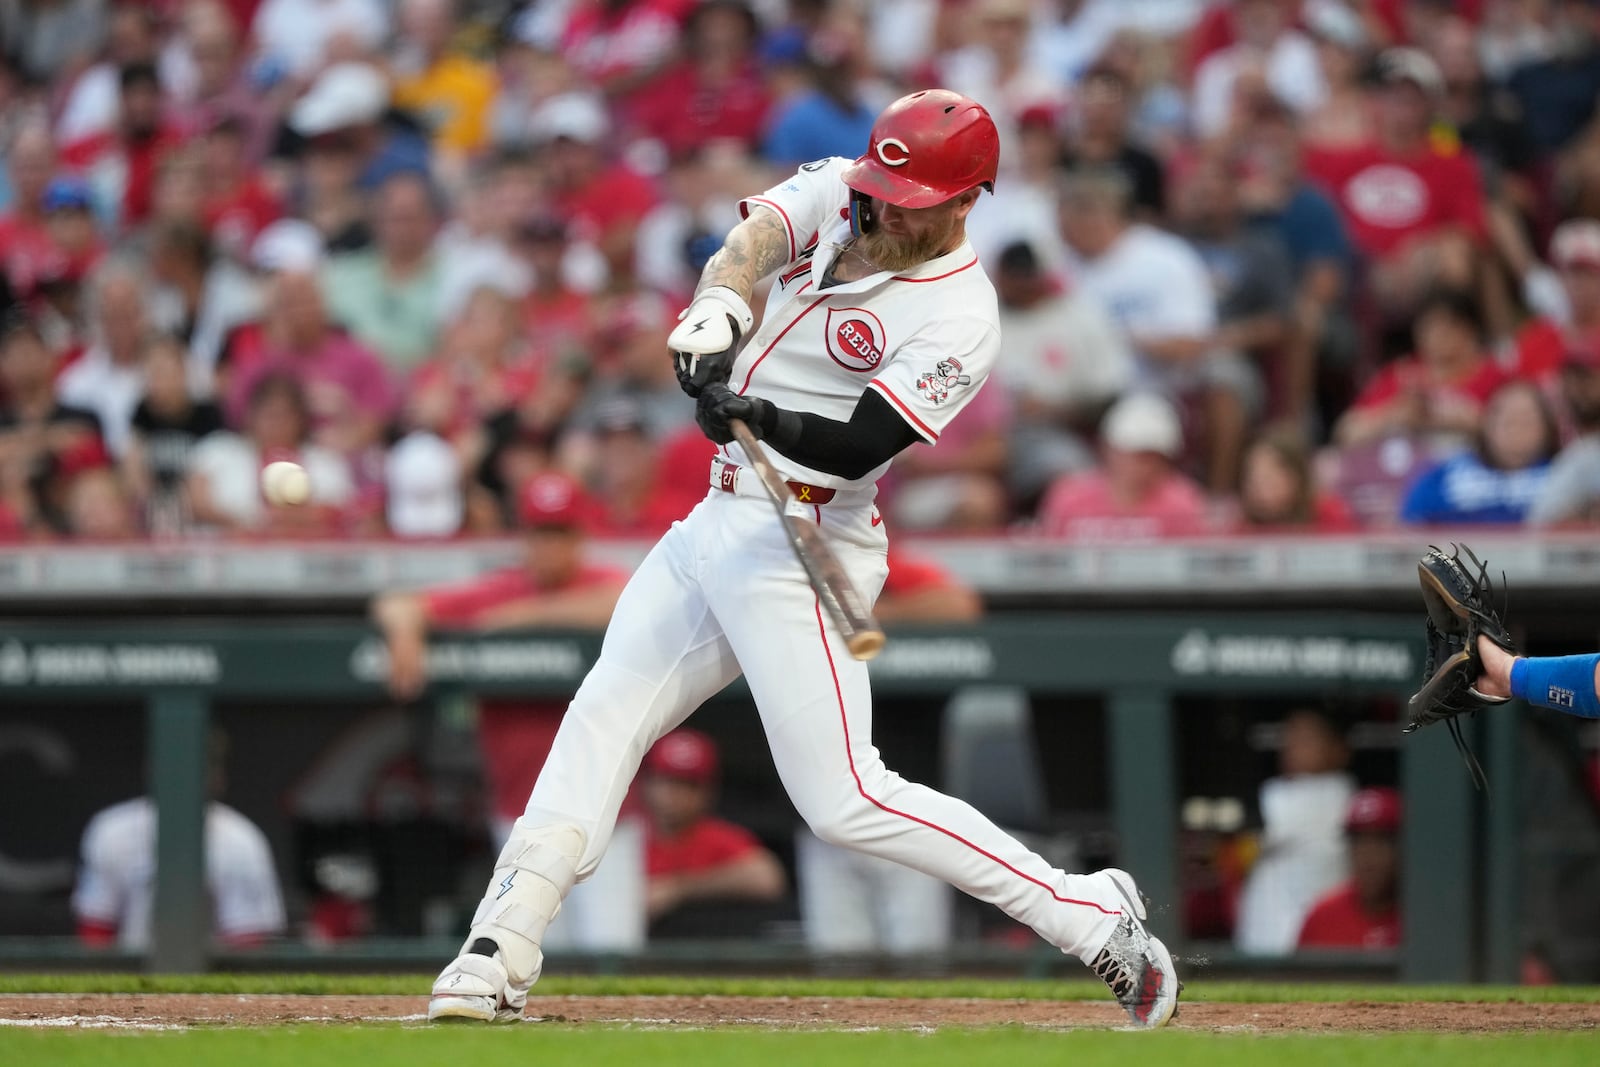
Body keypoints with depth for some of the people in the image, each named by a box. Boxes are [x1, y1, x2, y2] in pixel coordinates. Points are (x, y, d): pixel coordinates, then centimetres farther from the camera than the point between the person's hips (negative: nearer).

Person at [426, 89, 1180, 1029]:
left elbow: (855, 448, -23)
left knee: (845, 800, -13)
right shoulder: (840, 193, 4)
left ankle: (1094, 918, -7)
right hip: (719, 524, 8)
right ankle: (502, 952, 9)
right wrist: (720, 307, -36)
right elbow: (759, 235, -15)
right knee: (603, 719, 6)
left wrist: (762, 422, -42)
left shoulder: (959, 321, -16)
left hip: (799, 553, -8)